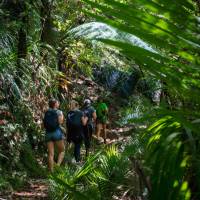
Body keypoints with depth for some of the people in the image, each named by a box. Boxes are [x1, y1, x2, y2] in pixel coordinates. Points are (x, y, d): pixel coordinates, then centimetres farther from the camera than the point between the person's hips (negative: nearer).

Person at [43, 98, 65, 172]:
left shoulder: (46, 113, 11)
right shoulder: (59, 112, -2)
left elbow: (44, 124, 9)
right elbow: (60, 122, -11)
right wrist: (62, 116, 6)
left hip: (48, 133, 4)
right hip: (57, 132, -4)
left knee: (50, 154, 3)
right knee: (62, 151, 9)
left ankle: (51, 170, 1)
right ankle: (58, 165, -11)